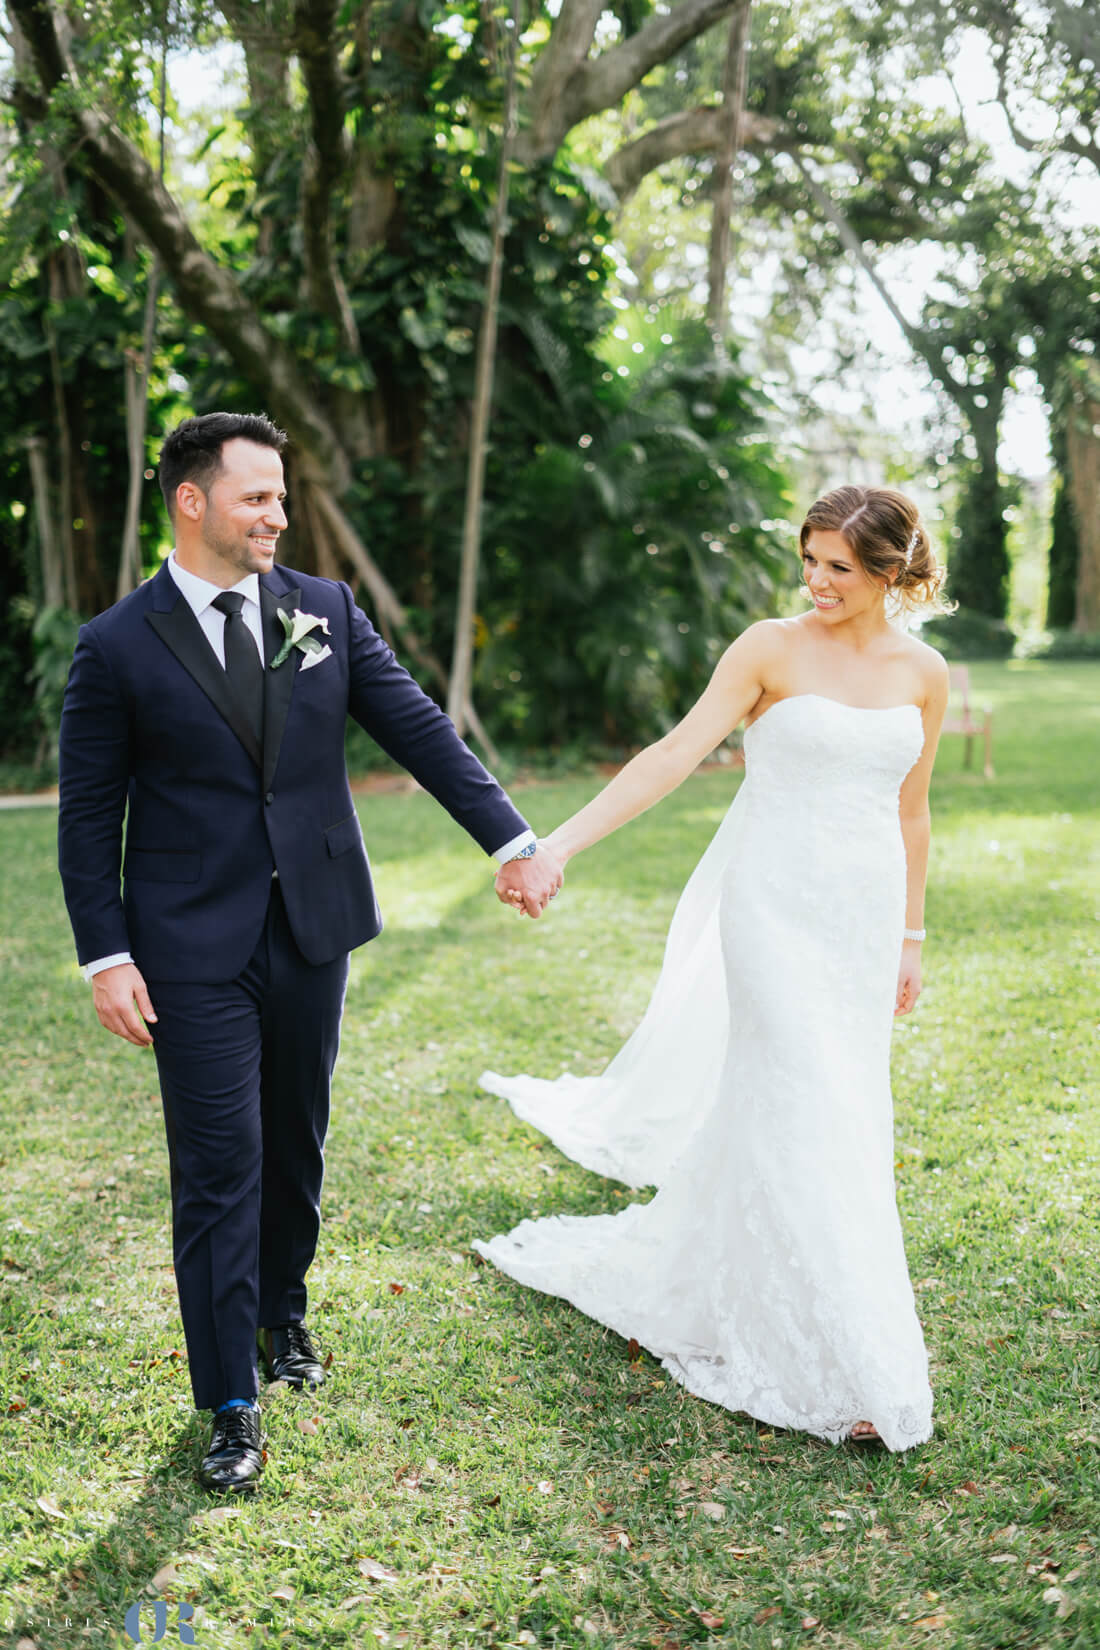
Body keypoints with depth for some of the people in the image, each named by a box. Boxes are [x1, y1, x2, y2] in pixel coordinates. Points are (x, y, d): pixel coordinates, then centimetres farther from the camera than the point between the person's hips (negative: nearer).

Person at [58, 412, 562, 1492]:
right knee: (220, 1170, -1)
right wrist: (106, 958, -9)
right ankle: (230, 1406, 12)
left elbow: (419, 731, -1)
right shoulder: (117, 648, -6)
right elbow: (88, 815, -3)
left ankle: (282, 1310, 42)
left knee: (296, 1146, 18)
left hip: (313, 929, 4)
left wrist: (513, 841, -10)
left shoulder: (325, 611, 2)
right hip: (195, 952, -3)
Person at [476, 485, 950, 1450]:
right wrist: (561, 842, -21)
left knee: (846, 1110, 10)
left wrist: (910, 937, 16)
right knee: (801, 1114, -7)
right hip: (775, 903, -5)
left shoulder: (924, 674, 6)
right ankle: (843, 1363, 3)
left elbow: (909, 813, 14)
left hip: (864, 915, 5)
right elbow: (678, 753, -12)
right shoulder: (773, 648, -6)